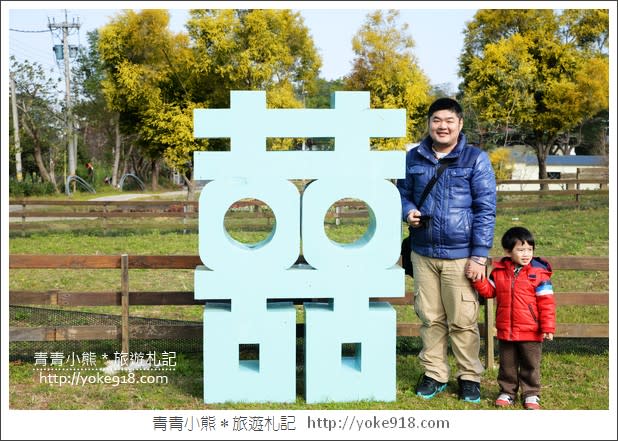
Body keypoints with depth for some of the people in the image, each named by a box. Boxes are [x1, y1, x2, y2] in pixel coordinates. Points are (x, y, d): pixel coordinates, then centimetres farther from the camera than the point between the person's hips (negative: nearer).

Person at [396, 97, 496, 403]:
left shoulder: (476, 159, -1)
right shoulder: (413, 158, 8)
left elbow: (486, 210, -3)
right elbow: (402, 193, 19)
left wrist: (479, 256, -9)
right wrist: (408, 211, -6)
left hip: (460, 255, -3)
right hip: (423, 254, 3)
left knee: (463, 321, 0)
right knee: (430, 318, 10)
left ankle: (470, 377, 17)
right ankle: (434, 374, 24)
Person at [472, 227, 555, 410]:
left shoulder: (539, 273, -9)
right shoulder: (499, 271, 1)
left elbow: (546, 302, -9)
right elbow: (488, 291, 9)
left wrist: (548, 327, -11)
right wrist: (477, 279, -7)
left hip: (530, 332, -3)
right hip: (505, 331, 3)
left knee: (530, 365, 10)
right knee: (507, 365, 15)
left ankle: (531, 394, 24)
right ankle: (507, 392, 29)